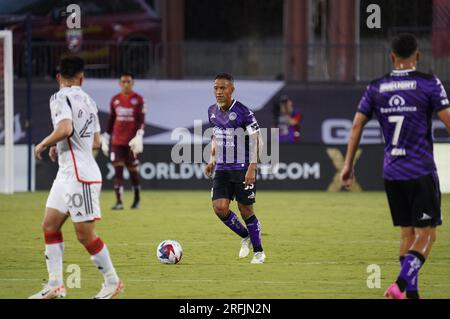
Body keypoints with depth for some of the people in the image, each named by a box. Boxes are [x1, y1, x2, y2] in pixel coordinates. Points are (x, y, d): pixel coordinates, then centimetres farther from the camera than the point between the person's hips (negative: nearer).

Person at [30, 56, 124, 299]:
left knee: (85, 235, -2)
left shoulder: (60, 97, -12)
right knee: (49, 226, 9)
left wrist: (44, 144, -11)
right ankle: (55, 284, 8)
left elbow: (65, 129, -29)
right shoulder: (87, 100, 13)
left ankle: (112, 282, 8)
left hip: (80, 176, -9)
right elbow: (95, 142, 18)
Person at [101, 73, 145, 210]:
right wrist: (105, 138, 13)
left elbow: (141, 120, -7)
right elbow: (111, 120, 15)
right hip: (117, 141, 3)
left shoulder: (138, 99, -2)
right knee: (118, 169, -5)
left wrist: (139, 136, -19)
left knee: (133, 170, 4)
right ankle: (119, 201, -7)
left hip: (132, 142, -3)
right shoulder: (115, 100, 9)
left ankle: (137, 198, 24)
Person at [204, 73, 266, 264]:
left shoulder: (243, 112, -14)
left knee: (246, 211, 0)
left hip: (242, 169, -5)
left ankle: (258, 252, 16)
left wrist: (252, 168, -19)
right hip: (222, 169, 5)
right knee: (220, 208, -9)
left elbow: (256, 140, -13)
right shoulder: (212, 112, 6)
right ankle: (245, 237, 17)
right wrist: (212, 160, 14)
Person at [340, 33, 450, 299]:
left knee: (407, 234, 14)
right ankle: (401, 285, -21)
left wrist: (348, 165, 13)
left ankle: (412, 294, 13)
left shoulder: (376, 88, 6)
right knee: (426, 235, -2)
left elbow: (357, 126, 6)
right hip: (421, 172, -5)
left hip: (392, 173, 5)